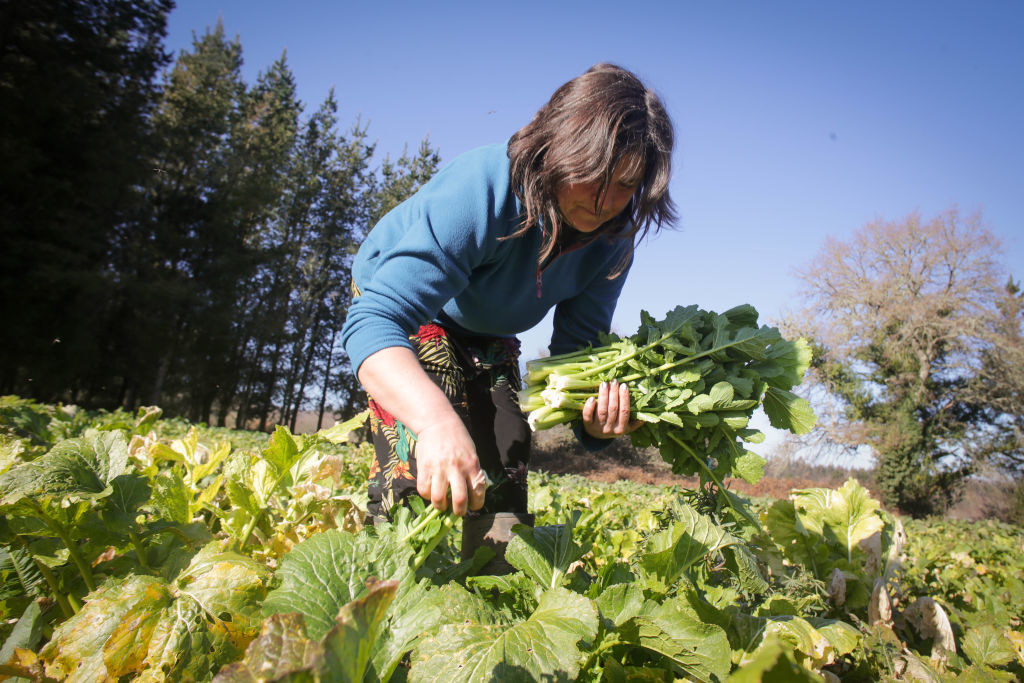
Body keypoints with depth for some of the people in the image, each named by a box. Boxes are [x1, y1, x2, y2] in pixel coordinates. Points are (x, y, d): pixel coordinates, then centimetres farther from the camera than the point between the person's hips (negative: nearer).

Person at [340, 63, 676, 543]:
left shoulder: (611, 244, -19)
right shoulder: (481, 188, -37)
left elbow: (576, 349, -15)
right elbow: (375, 321, -46)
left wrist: (602, 409, -39)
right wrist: (436, 418, -64)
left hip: (486, 335, 5)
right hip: (392, 300, -5)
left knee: (505, 468, -1)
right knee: (425, 463, -25)